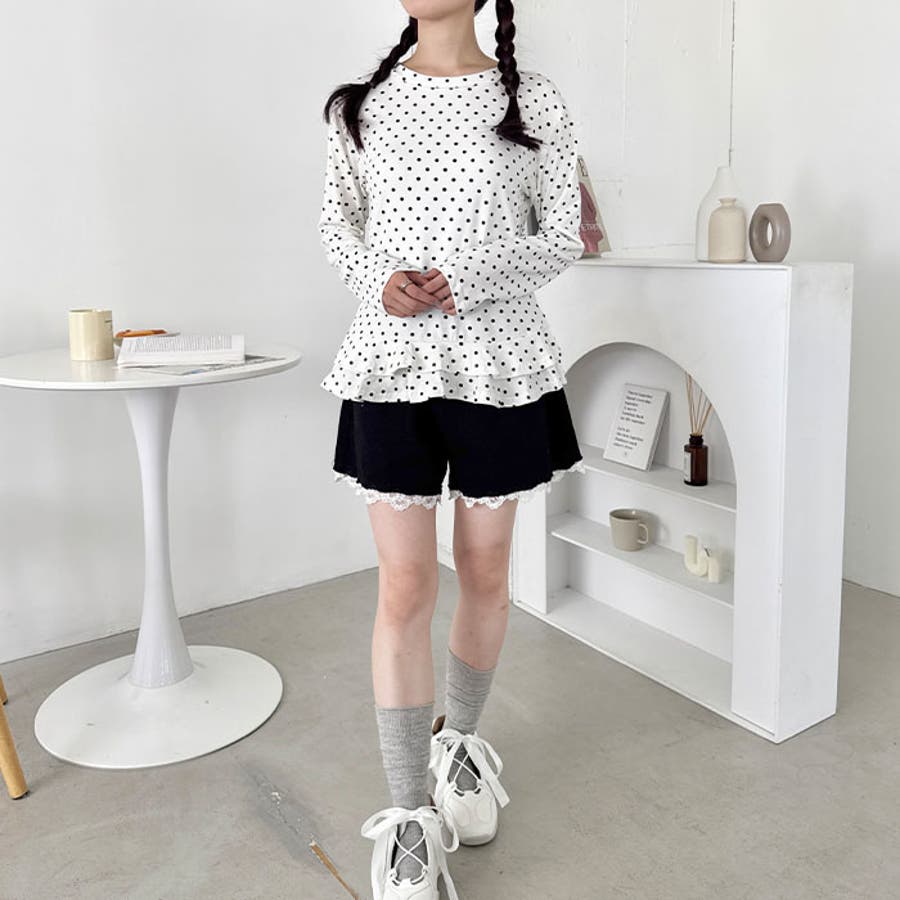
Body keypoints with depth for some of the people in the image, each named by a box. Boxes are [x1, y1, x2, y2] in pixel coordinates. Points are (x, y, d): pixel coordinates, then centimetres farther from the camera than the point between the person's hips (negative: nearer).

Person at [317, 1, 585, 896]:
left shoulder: (531, 101, 3)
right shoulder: (363, 103, 9)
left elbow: (563, 236, 3)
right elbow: (338, 218, 13)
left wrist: (466, 281, -15)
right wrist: (378, 278, -10)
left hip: (498, 362, 0)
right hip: (389, 361, 1)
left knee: (484, 572, 10)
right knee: (404, 586, -1)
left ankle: (459, 741, 36)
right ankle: (409, 821, 11)